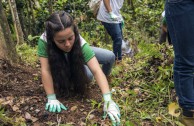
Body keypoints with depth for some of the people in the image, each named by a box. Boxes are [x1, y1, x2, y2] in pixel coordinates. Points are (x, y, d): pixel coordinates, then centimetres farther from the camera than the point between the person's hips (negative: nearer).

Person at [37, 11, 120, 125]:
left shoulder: (80, 43, -41)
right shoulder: (44, 41, -43)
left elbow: (96, 70, -48)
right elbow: (46, 70, -41)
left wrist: (108, 100, -56)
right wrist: (52, 98, -43)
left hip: (78, 56, 1)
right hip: (60, 65, -1)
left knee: (110, 57, -12)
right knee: (87, 75, -26)